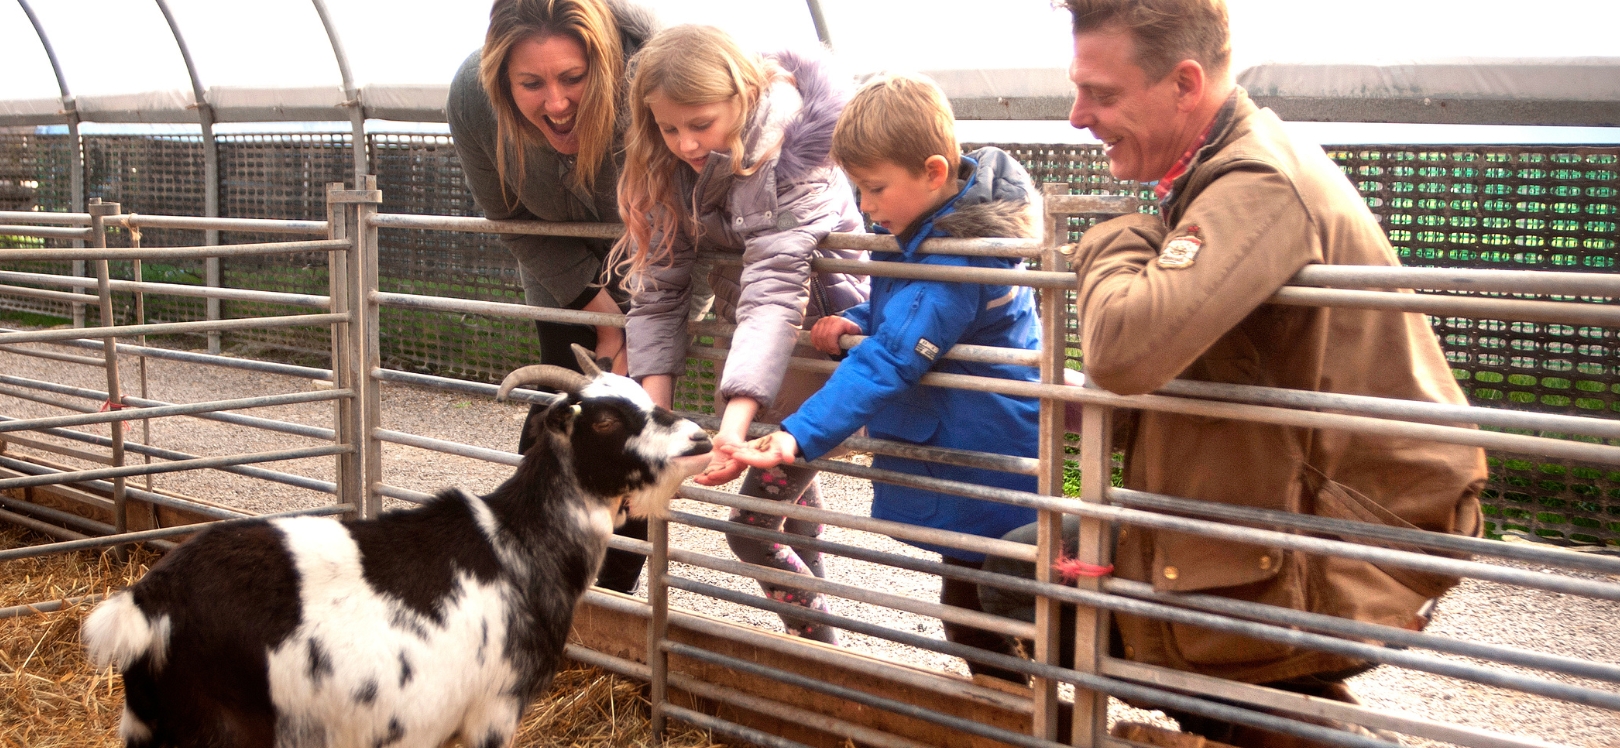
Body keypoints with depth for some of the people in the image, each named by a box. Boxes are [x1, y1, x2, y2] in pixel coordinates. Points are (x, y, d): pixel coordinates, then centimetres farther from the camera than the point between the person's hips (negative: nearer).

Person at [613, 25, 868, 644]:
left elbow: (774, 289, -38)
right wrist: (655, 412, -24)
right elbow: (656, 289, -12)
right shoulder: (668, 165, -9)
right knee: (792, 492, 22)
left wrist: (737, 420, -48)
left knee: (752, 529, -8)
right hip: (748, 336, 7)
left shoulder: (793, 153, -28)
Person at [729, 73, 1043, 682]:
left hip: (982, 462, -10)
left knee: (971, 613, 0)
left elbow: (888, 361, -36)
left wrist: (799, 436, -42)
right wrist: (857, 323, -5)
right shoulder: (927, 226, 2)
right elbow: (906, 310, 17)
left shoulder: (952, 261, -29)